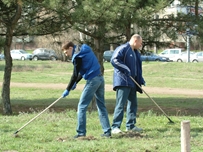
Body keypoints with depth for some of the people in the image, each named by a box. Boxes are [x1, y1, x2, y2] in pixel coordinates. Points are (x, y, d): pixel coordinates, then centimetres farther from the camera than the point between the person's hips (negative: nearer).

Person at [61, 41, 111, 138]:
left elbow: (75, 74, -11)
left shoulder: (78, 56, -10)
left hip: (92, 80, -9)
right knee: (101, 106, 12)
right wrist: (76, 82, 20)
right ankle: (107, 131, 10)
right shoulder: (85, 51, 17)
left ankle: (81, 132, -4)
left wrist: (68, 90, -5)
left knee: (82, 106, -3)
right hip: (100, 79, 9)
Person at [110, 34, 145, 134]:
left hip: (132, 83, 9)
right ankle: (115, 127, -13)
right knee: (121, 104, -12)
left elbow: (138, 68, 26)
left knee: (133, 104, 12)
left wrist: (141, 81, 17)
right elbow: (114, 60, -20)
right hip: (123, 81, -9)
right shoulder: (123, 49, -9)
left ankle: (131, 125, 22)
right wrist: (125, 69, -24)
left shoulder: (136, 53, 21)